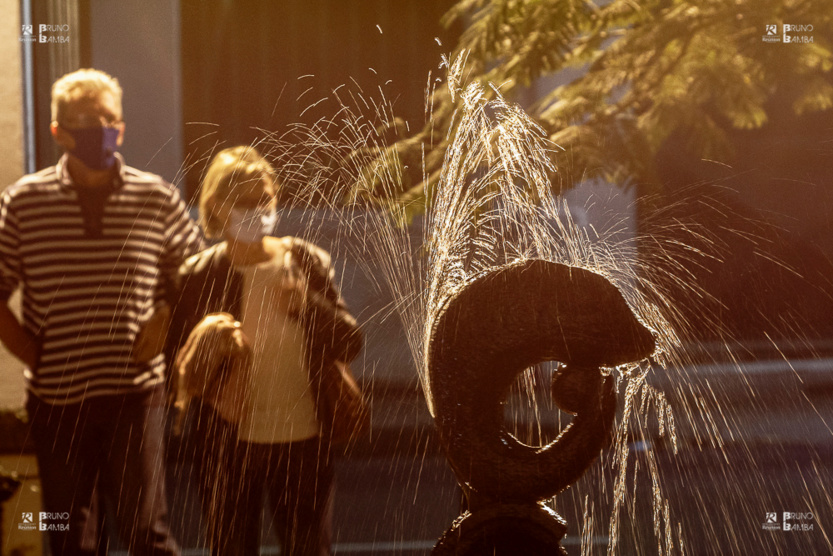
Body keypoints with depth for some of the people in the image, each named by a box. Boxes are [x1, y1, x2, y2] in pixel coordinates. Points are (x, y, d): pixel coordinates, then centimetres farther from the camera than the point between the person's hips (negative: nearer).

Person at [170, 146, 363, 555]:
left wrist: (308, 305, -15)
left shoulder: (307, 262, 2)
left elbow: (350, 343, 1)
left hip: (303, 443, 1)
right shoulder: (197, 277, -1)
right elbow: (180, 372, 2)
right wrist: (206, 344, -19)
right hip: (230, 446, -1)